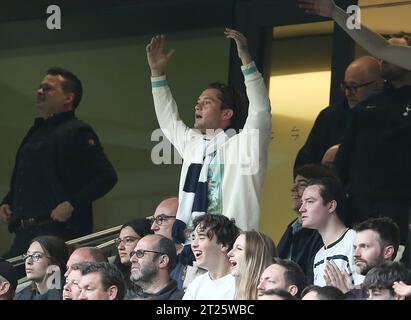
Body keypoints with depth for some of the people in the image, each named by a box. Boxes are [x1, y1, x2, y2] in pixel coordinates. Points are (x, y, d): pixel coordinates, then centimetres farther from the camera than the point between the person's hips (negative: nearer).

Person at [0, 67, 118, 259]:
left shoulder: (77, 133, -2)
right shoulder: (35, 133, 24)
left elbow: (106, 176, -12)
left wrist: (72, 204, -18)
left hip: (58, 231, -8)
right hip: (24, 232, 8)